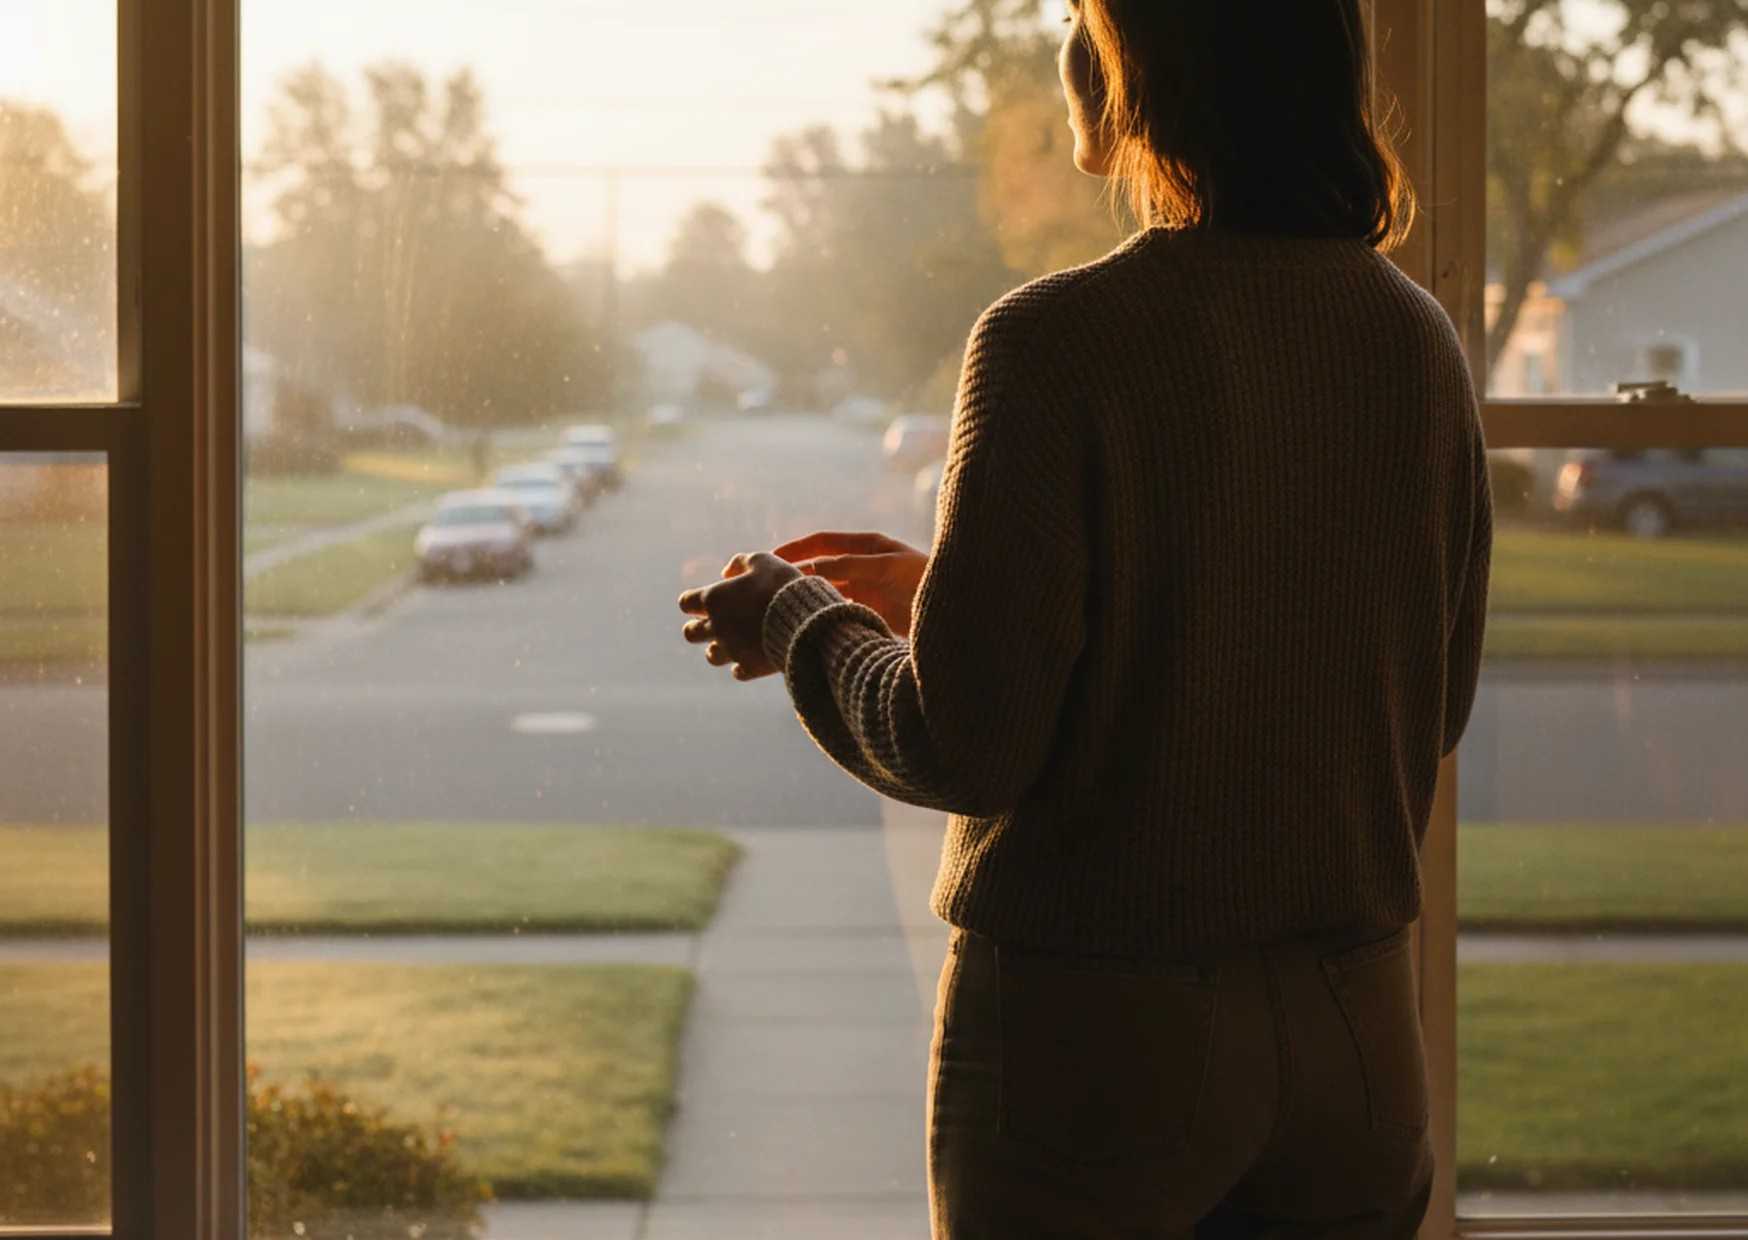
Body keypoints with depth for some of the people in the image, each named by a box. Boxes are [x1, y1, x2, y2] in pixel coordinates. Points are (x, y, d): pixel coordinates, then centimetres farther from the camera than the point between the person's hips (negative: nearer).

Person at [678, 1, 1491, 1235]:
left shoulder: (1057, 345, -16)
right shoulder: (1417, 340, 1)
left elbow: (962, 748, -17)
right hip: (1354, 1027, 5)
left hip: (1095, 1031, -5)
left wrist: (802, 623, 6)